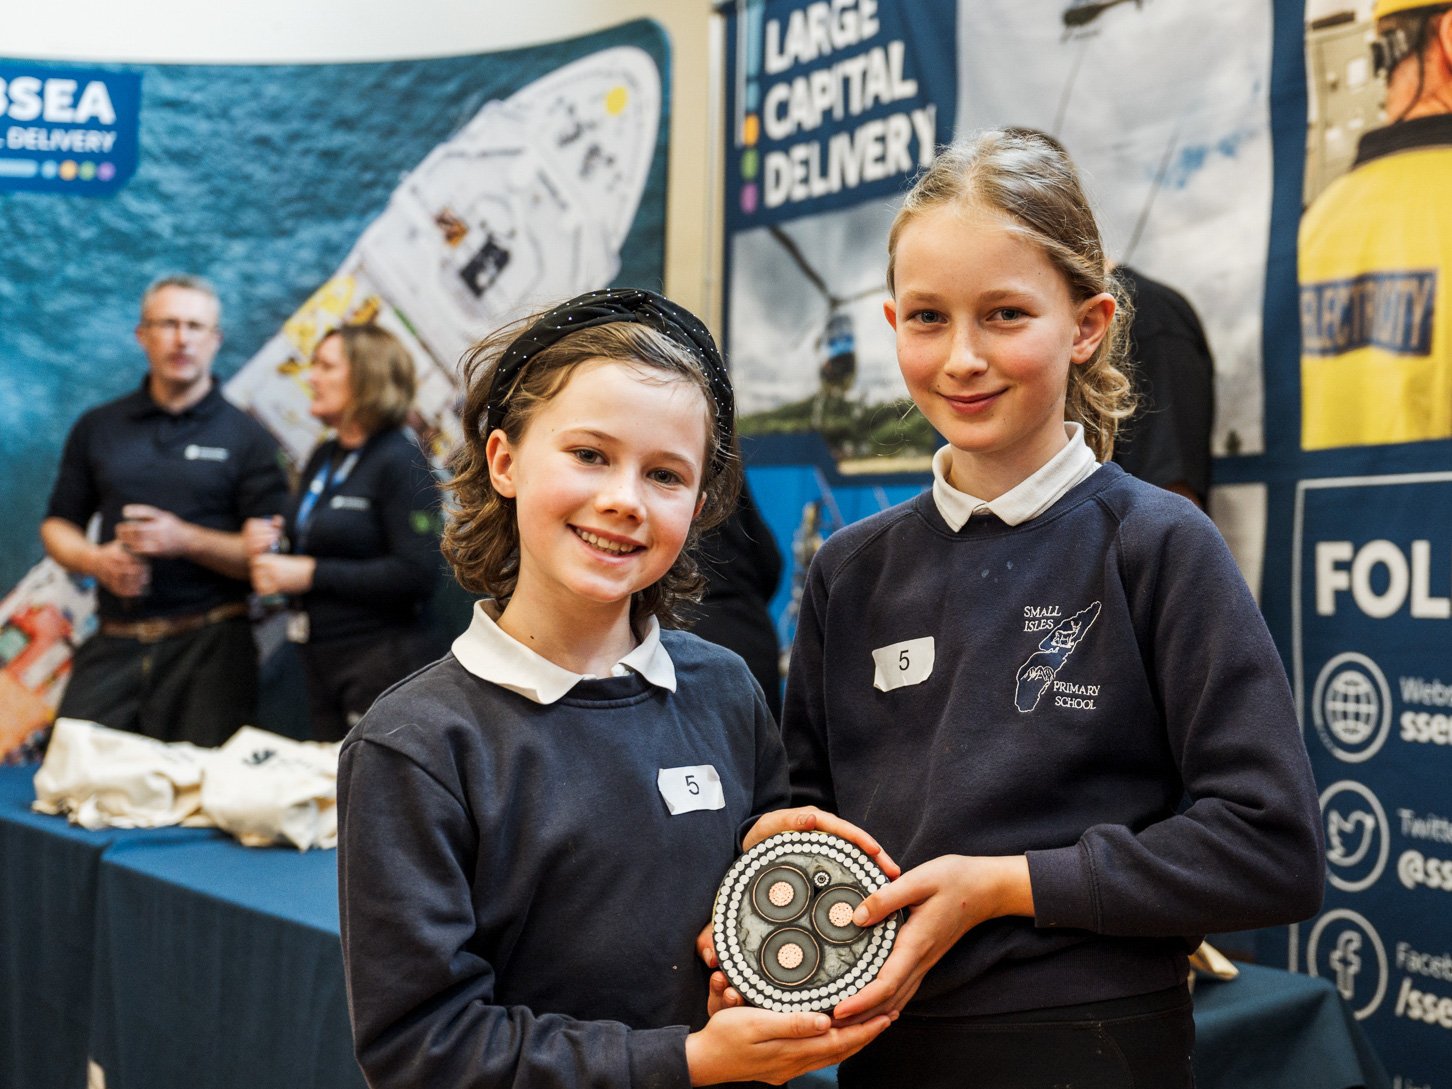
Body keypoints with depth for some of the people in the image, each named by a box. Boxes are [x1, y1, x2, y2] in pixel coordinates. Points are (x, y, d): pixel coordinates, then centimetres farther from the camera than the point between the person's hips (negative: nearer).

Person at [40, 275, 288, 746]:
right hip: (113, 643, 3)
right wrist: (95, 560, -4)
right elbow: (58, 524, 17)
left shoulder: (246, 437, 4)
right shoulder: (97, 427, 14)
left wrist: (187, 540, -16)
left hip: (209, 644, -2)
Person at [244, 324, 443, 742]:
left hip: (382, 660, -8)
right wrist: (277, 543, 2)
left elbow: (418, 573, -21)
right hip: (321, 660, 8)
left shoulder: (401, 460, -12)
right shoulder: (323, 458, 12)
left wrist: (310, 574, -18)